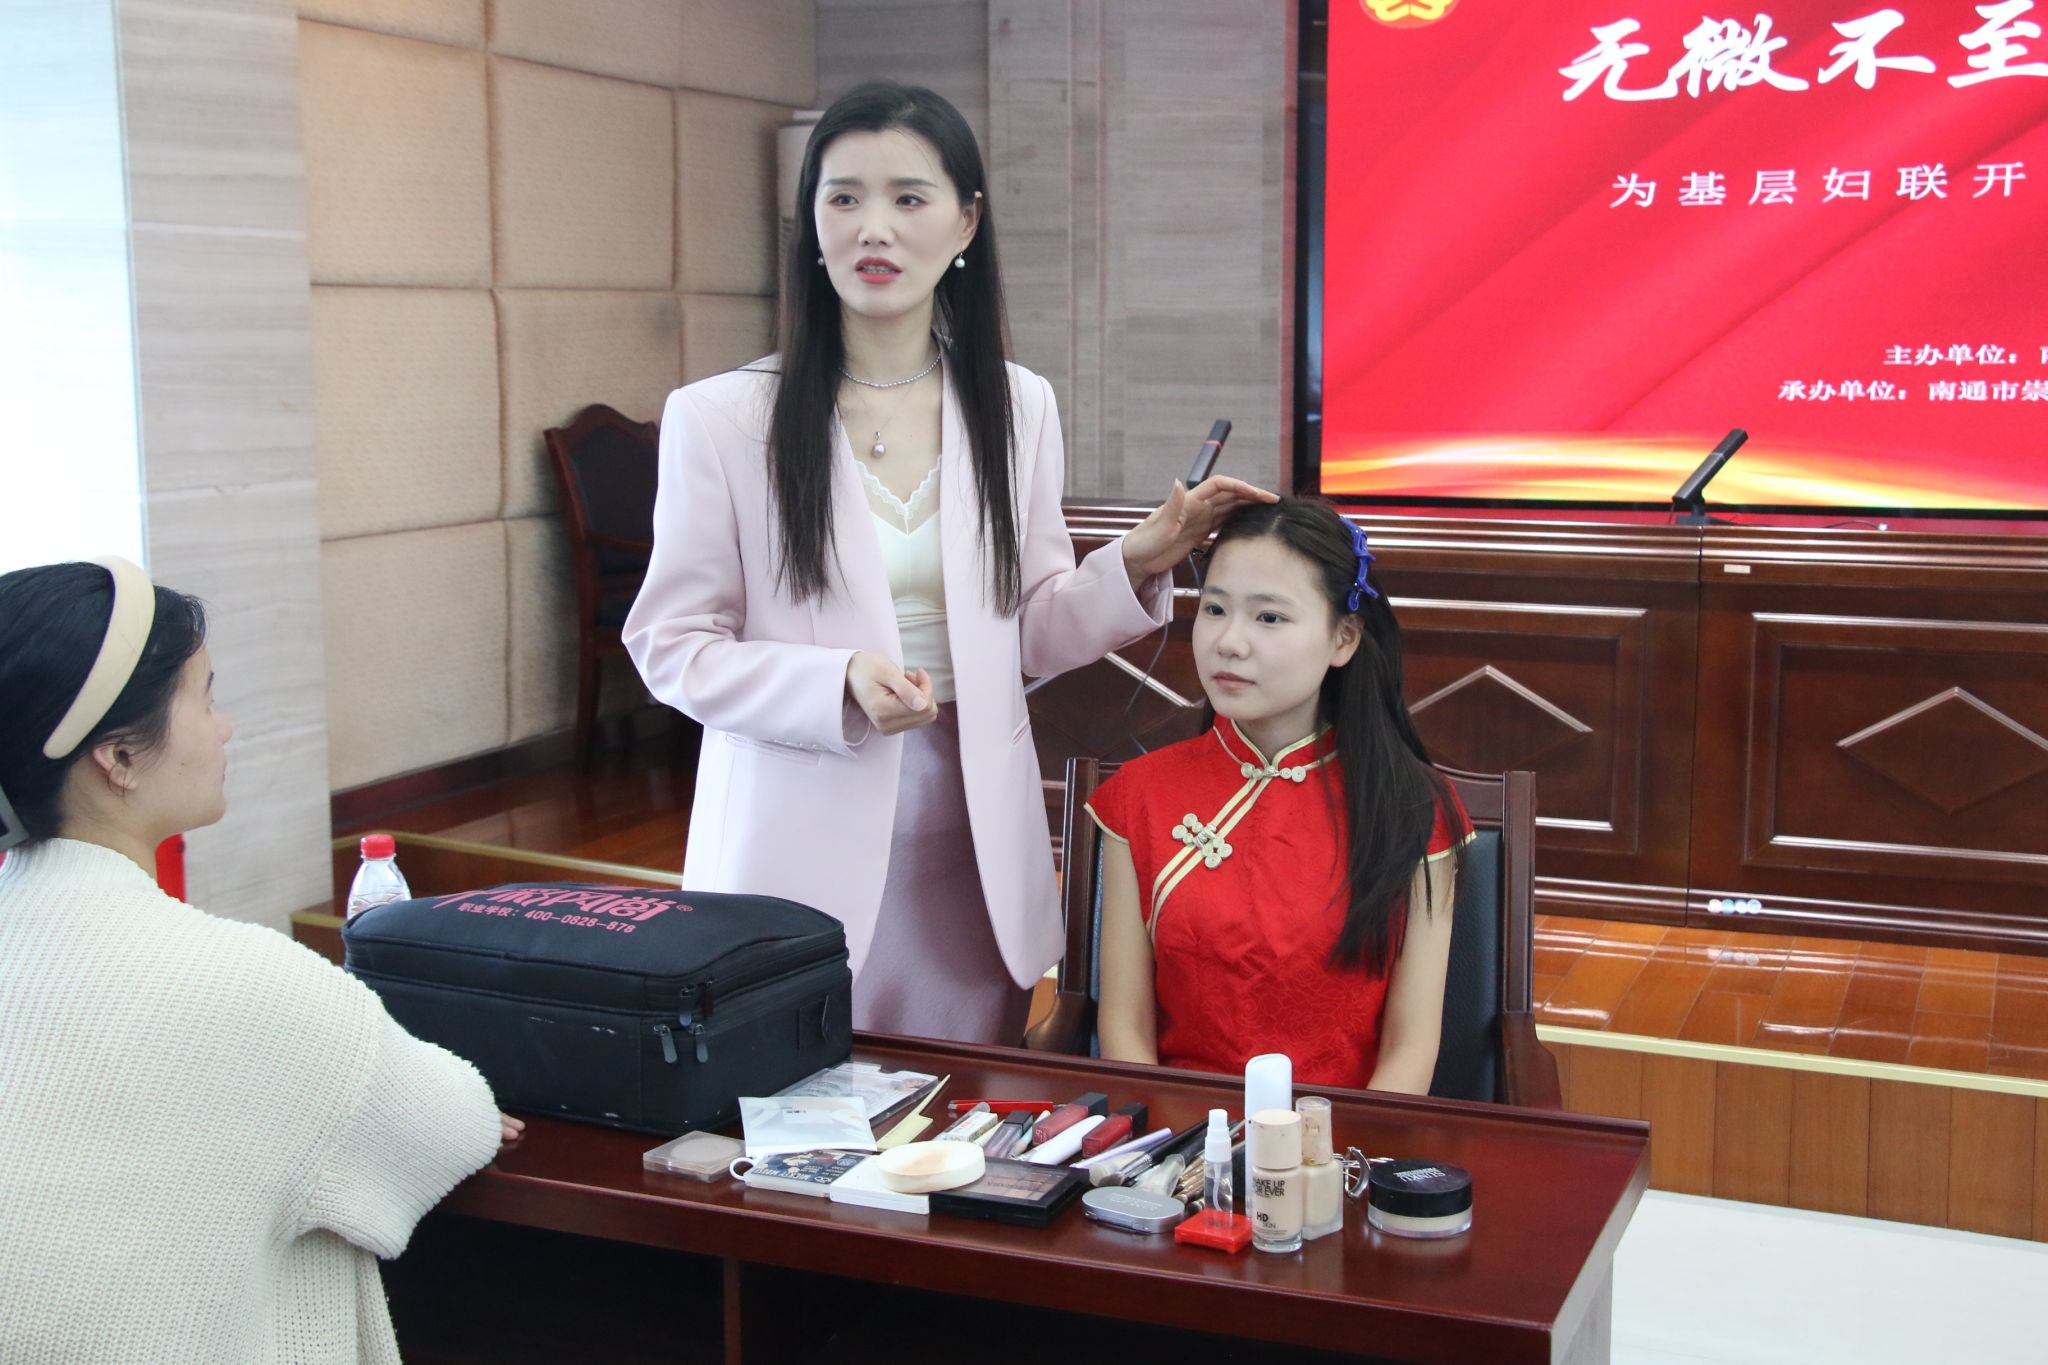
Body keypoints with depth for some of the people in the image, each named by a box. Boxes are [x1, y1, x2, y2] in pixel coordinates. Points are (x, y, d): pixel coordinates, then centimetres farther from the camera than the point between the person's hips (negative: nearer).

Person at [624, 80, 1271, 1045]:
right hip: (801, 847, -3)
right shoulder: (720, 418, -5)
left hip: (973, 847, 3)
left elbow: (1028, 635, 11)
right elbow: (670, 646, -4)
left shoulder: (1017, 406, 6)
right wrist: (840, 685, -19)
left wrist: (1139, 561, -6)